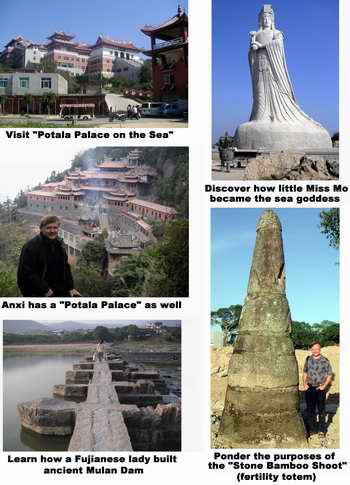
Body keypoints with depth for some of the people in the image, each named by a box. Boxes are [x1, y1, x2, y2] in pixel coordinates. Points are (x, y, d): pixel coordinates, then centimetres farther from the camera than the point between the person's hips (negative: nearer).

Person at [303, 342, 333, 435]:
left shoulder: (325, 360, -8)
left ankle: (322, 429, 15)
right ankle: (312, 427, 25)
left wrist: (324, 386, -11)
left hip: (320, 388, -4)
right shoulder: (308, 359, 4)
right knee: (310, 409, 11)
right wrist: (305, 383, 3)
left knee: (321, 409, 4)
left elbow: (330, 375, -2)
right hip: (309, 388, 4)